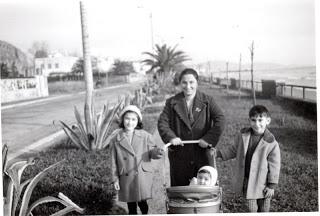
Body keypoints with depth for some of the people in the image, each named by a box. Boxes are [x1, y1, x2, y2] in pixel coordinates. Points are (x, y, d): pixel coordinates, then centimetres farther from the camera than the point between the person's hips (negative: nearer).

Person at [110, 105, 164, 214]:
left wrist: (157, 152, -18)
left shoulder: (145, 136, 1)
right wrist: (115, 179, 3)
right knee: (131, 206, 9)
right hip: (126, 178, 1)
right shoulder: (116, 140, 3)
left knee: (142, 202, -6)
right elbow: (114, 161, 6)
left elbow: (151, 152, 5)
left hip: (143, 176, -1)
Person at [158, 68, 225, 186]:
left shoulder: (207, 100, 4)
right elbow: (162, 122, -1)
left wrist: (208, 139, -17)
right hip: (179, 156, 1)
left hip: (203, 154, 0)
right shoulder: (172, 102, 7)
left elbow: (220, 120, -6)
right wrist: (171, 137, -19)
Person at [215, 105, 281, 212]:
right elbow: (234, 150, 13)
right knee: (251, 208, 6)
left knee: (264, 209, 14)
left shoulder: (271, 143, -15)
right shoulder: (242, 136, -3)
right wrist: (219, 153, 2)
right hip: (247, 181, 2)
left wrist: (271, 185, -8)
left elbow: (274, 166, -10)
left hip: (262, 183, -2)